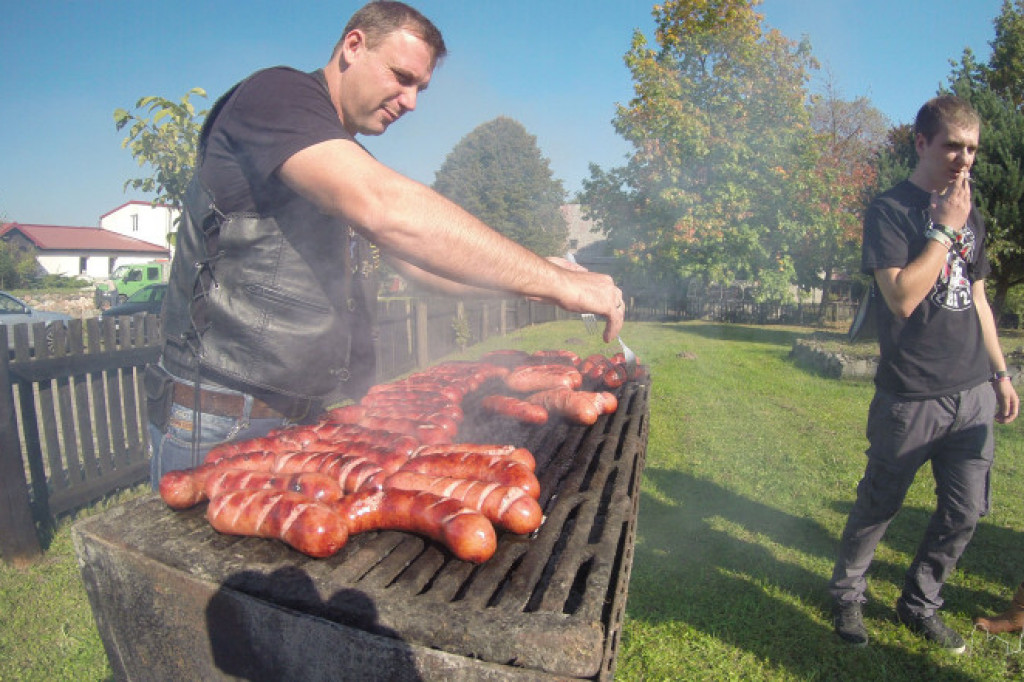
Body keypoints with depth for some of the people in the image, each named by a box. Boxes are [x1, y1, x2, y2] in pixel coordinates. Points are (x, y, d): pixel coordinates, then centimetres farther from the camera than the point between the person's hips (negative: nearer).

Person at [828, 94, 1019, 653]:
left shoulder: (969, 215, 14)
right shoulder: (890, 210, -8)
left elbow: (977, 299, 20)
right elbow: (903, 296, -20)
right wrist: (945, 229, -14)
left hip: (972, 393, 7)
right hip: (912, 396, -6)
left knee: (964, 513, 11)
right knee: (878, 507, 6)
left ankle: (920, 603, 30)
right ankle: (847, 595, 26)